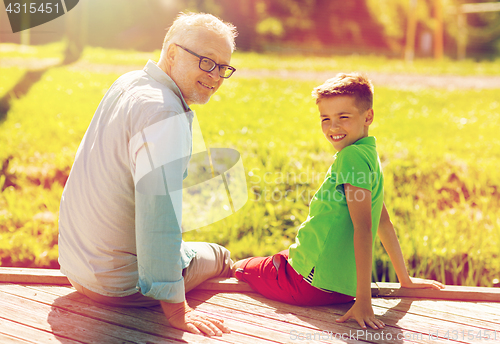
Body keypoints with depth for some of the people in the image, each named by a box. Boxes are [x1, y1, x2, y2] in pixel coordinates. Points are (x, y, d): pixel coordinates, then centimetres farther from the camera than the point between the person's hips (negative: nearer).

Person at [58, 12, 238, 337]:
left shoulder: (127, 83, 3)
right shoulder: (165, 115, -28)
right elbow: (159, 212, -35)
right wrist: (174, 307, -31)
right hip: (118, 283, -9)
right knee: (220, 257, 16)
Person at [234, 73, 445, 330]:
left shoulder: (353, 155, -20)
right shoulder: (369, 154, 10)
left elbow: (363, 227, -27)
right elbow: (383, 221, 15)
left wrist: (364, 299, -30)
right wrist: (405, 279, 21)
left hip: (316, 283, -9)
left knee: (239, 268, 12)